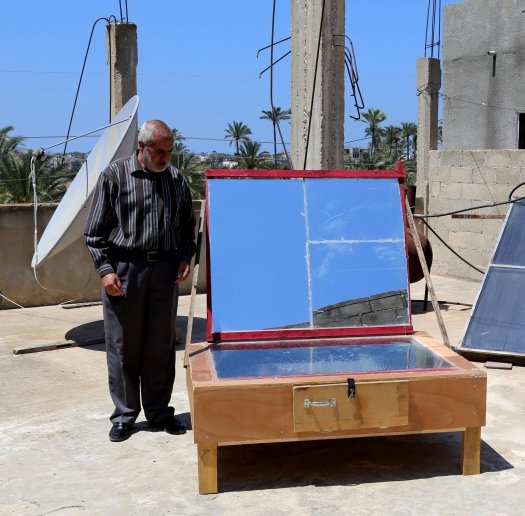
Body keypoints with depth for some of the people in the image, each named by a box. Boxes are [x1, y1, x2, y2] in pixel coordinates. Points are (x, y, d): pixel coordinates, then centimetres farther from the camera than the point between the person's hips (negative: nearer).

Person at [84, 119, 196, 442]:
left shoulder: (176, 179, 9)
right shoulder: (115, 176, -1)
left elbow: (188, 225, 19)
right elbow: (95, 231, -1)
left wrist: (185, 256, 4)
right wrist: (105, 269, -10)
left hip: (165, 269, 3)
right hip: (124, 267, -3)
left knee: (161, 345, 8)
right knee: (123, 346, 4)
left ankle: (159, 412, 20)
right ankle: (124, 415, 16)